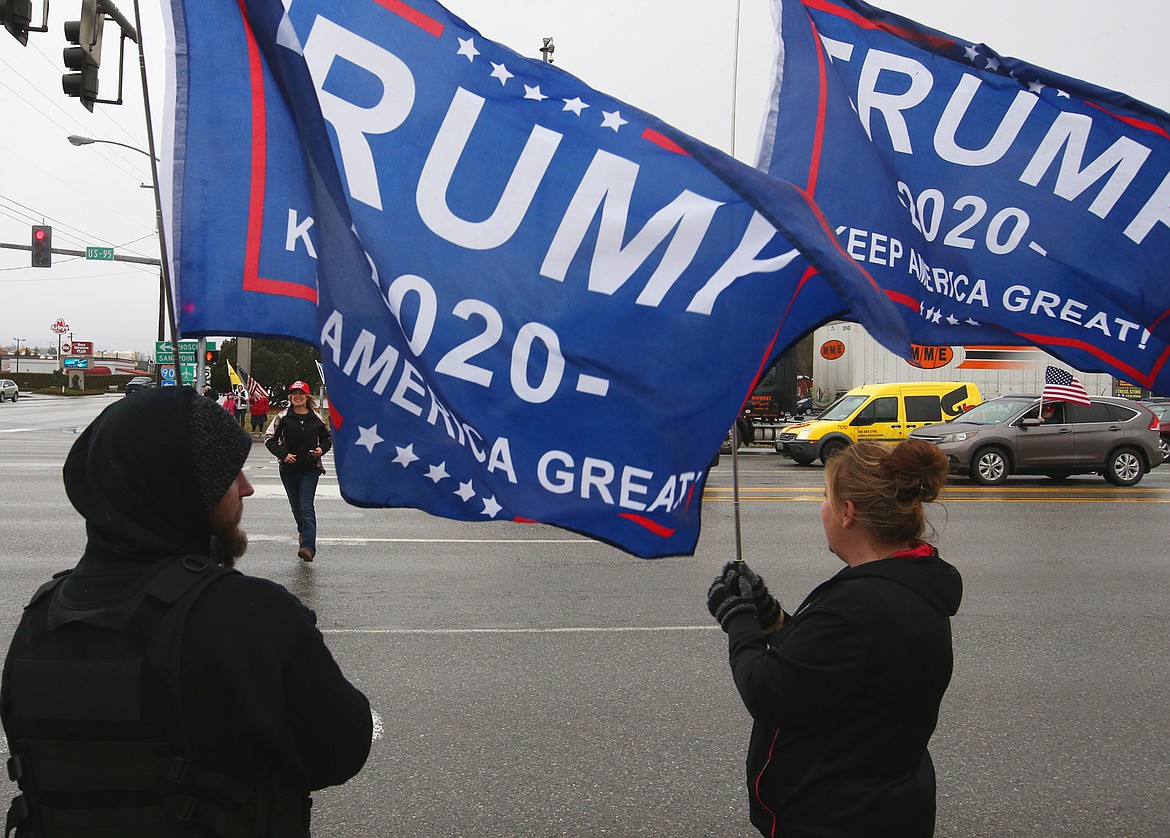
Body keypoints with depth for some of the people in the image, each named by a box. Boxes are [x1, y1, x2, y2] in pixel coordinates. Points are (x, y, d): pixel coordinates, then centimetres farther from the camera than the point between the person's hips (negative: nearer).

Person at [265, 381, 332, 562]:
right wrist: (283, 454, -12)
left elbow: (328, 438, 15)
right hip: (289, 467, 2)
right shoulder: (283, 417, -1)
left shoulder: (316, 418, 2)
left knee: (306, 506, -12)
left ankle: (308, 547, -20)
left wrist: (322, 449, -5)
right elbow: (269, 438, 1)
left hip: (311, 468, -2)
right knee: (296, 505, 14)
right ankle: (303, 531, 43)